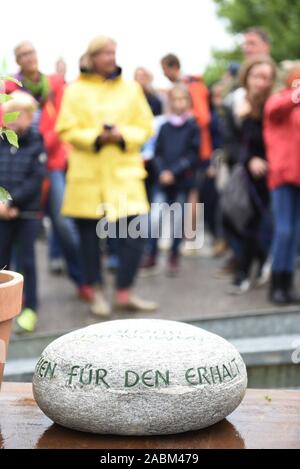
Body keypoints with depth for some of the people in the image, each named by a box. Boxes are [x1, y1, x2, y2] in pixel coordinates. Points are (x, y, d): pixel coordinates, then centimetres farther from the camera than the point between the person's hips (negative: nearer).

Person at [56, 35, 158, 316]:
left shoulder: (131, 88, 7)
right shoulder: (76, 90, 1)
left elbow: (145, 127, 7)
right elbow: (67, 130, -2)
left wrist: (122, 135, -12)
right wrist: (95, 137, -17)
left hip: (124, 172, 1)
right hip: (87, 174, -1)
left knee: (134, 234, -7)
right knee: (89, 235, 6)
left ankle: (124, 293, 7)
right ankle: (97, 293, 22)